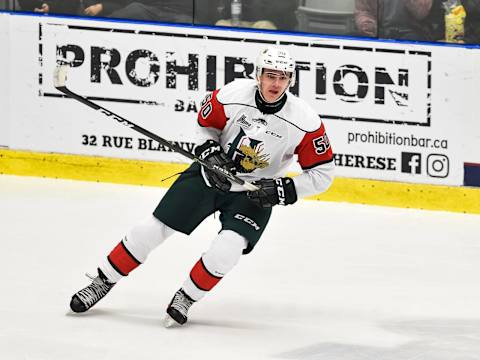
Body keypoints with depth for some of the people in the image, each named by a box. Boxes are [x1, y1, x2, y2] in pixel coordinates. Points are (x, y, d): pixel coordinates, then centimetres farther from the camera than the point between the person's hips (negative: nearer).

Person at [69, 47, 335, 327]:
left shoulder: (305, 122, -22)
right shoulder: (231, 96, -19)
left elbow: (322, 173, -12)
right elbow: (205, 124, 3)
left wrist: (283, 189, -22)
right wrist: (210, 153, -14)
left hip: (255, 194, -1)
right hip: (212, 175, 1)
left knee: (226, 250, -25)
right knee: (152, 230, -3)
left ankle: (187, 297, 0)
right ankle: (103, 282, 15)